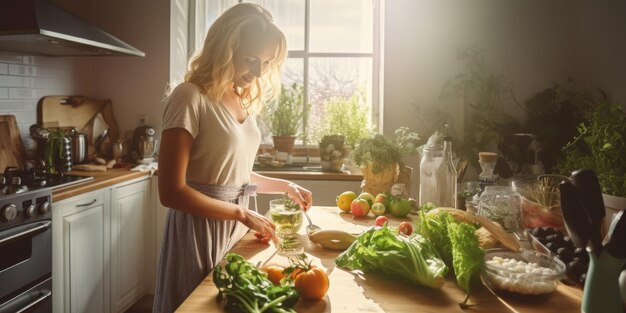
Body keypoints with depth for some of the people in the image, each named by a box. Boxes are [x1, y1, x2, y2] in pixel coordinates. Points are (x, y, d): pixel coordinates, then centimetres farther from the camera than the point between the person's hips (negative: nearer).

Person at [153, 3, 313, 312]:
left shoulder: (242, 99, 7)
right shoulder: (190, 97, -16)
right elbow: (172, 191, -20)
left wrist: (285, 186, 7)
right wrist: (242, 213, -16)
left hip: (235, 227, 8)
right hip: (201, 232, -7)